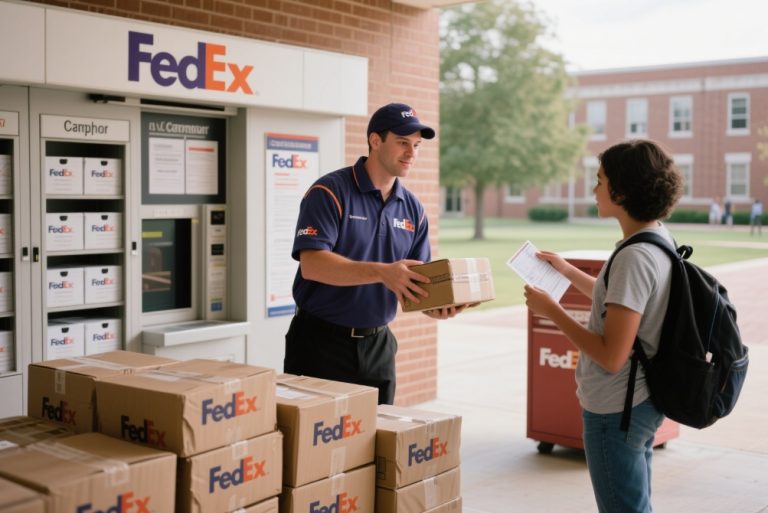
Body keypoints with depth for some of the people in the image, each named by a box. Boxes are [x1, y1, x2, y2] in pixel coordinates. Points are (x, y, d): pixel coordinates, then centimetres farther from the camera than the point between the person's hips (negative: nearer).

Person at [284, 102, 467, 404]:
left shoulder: (413, 208, 8)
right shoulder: (330, 192, -11)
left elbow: (416, 280, 10)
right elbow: (312, 264, -23)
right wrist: (382, 272, -33)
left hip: (377, 346, 6)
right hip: (321, 343, -5)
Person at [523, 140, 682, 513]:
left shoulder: (634, 258, -25)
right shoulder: (660, 239, 4)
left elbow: (612, 355, -26)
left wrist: (551, 310, -18)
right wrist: (569, 271, 23)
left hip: (616, 411, -10)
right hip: (642, 402, 10)